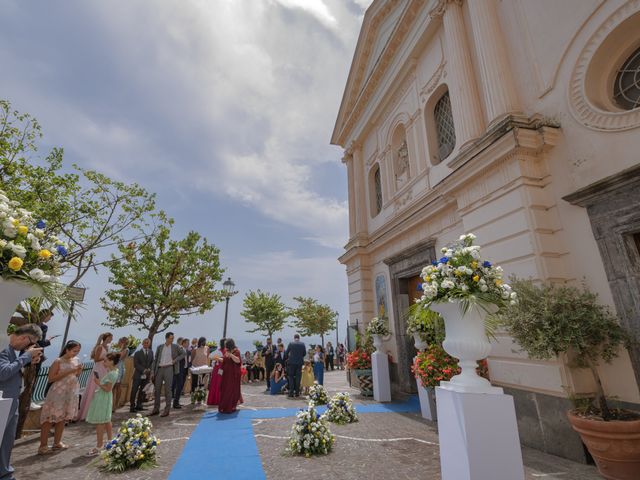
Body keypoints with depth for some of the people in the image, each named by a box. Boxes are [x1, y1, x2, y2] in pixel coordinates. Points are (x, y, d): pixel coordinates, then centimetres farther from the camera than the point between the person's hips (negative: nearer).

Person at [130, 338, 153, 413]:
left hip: (146, 376, 3)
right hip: (138, 375, -3)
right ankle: (132, 407, 7)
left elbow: (152, 362, 10)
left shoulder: (151, 353, 8)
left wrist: (149, 369, -8)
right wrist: (143, 370, -15)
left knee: (142, 391, 7)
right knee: (134, 391, -1)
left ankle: (138, 405, 16)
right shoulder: (138, 353, -3)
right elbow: (136, 364, -7)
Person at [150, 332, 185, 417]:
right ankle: (156, 409, 21)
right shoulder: (160, 347, 8)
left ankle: (167, 410, 5)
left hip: (169, 369, -3)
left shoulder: (175, 347, 3)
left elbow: (183, 354, 9)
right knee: (157, 389, 8)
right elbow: (155, 359, 10)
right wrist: (153, 371, 4)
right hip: (159, 369, 3)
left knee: (168, 390, -2)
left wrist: (175, 360, -4)